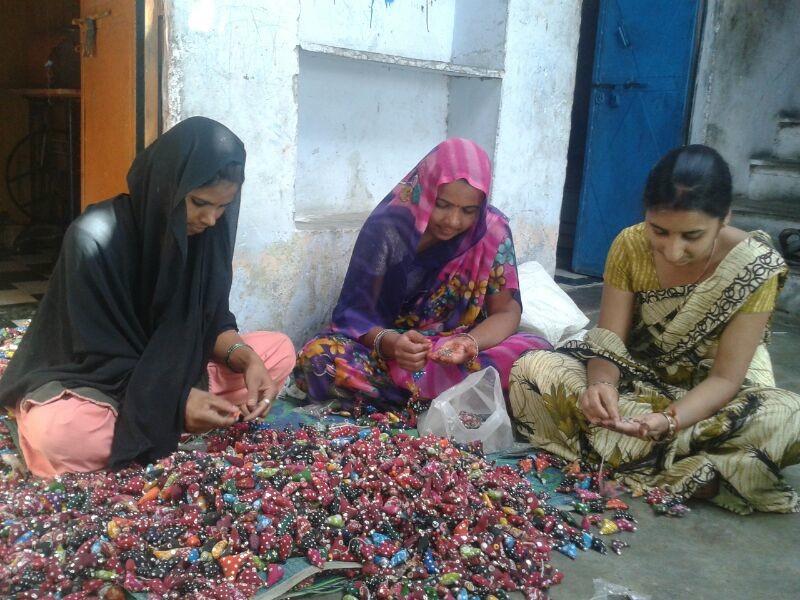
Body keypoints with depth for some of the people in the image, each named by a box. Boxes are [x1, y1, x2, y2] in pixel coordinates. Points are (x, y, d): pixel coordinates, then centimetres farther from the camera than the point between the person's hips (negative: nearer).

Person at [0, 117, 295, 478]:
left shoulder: (207, 231, -8)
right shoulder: (94, 238, -25)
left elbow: (212, 320, -2)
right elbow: (100, 356, -21)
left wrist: (246, 359, -22)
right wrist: (173, 399, -32)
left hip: (171, 368, 6)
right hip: (89, 379, -6)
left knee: (278, 351, -10)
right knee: (58, 431, -40)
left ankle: (159, 427, -16)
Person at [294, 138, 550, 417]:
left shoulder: (492, 231, -9)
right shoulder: (386, 228, -14)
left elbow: (505, 311, -7)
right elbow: (356, 311, -13)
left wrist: (470, 343, -30)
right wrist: (389, 342, -36)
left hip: (458, 354, 1)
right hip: (386, 349, -1)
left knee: (538, 353, -25)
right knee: (316, 358, -31)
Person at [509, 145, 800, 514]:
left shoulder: (757, 267, -20)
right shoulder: (630, 246, -14)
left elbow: (725, 378, -20)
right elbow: (608, 343, -14)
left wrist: (669, 420, -40)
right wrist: (601, 384, -38)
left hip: (710, 394, -2)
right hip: (637, 377, 2)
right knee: (530, 371, -23)